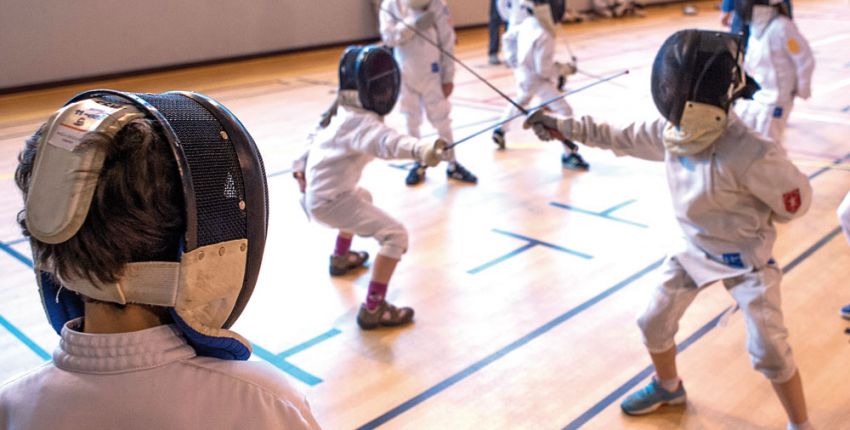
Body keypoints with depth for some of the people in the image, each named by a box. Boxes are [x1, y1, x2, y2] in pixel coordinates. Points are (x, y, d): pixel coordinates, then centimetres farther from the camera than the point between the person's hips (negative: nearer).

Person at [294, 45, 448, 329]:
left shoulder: (344, 114, 7)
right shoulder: (362, 123, -23)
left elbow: (320, 139, 23)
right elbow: (387, 142, -46)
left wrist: (302, 165, 38)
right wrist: (421, 150, -64)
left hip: (317, 194, 10)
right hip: (329, 201, -10)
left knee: (362, 198, 39)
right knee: (395, 236, -14)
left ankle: (341, 258, 54)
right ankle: (373, 309, -12)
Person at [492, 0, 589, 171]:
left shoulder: (526, 24, -4)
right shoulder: (544, 36, -29)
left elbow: (509, 37, 13)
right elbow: (544, 70, -27)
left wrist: (513, 60, 20)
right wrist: (564, 69, -15)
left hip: (523, 74, 9)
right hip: (537, 79, -8)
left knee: (520, 102, 36)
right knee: (564, 112, -10)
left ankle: (500, 131, 51)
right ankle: (569, 154, -11)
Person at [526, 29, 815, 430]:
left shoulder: (749, 154, -34)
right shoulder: (672, 130, -15)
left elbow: (796, 200, -19)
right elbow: (622, 137, 2)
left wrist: (749, 219, -8)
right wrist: (562, 127, 1)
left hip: (744, 258, -6)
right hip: (694, 249, 6)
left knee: (769, 352, -2)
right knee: (653, 324, 15)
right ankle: (668, 386, 45)